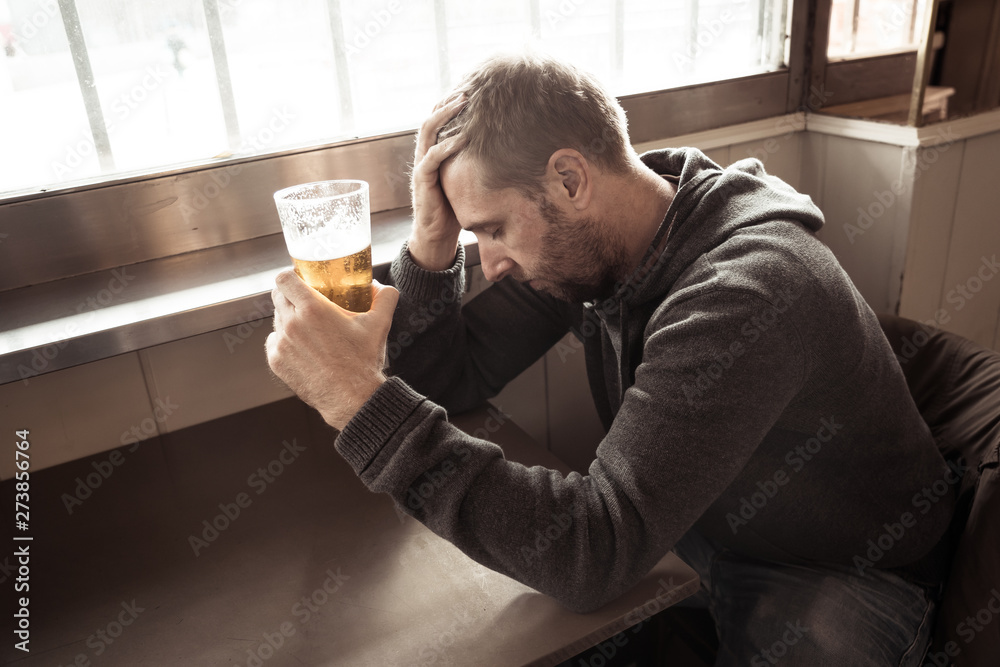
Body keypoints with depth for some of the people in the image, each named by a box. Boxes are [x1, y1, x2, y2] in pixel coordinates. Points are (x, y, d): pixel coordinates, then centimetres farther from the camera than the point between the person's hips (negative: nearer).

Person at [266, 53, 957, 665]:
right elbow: (451, 376, -4)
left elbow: (595, 552, -38)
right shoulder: (576, 239, -9)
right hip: (694, 528, 6)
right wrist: (432, 241, -20)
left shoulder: (750, 287, -34)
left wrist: (361, 399, -39)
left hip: (835, 582, -6)